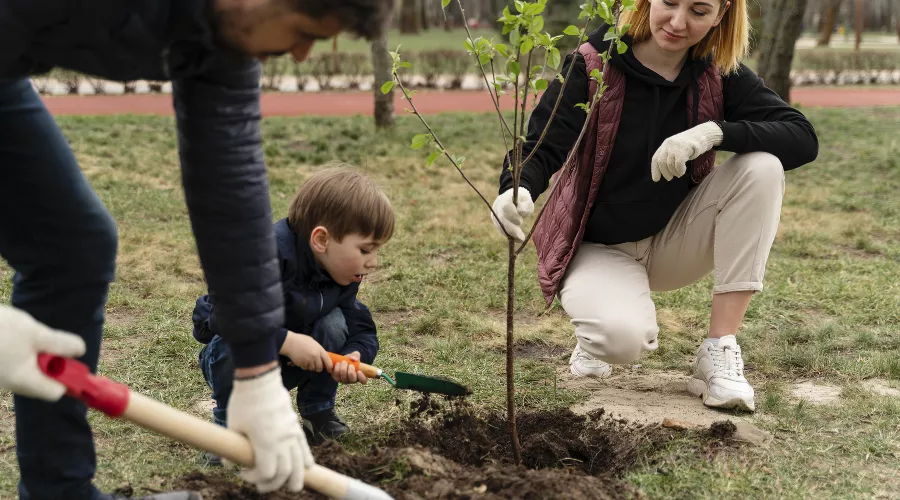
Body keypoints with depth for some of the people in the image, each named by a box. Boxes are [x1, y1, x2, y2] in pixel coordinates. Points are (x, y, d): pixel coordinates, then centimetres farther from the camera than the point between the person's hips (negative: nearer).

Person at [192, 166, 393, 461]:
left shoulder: (345, 275, -11)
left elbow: (363, 331, -8)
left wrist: (354, 356, -32)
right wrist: (287, 341, -44)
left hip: (289, 365, 5)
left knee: (334, 323, -20)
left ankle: (319, 416, -2)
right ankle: (229, 424, -11)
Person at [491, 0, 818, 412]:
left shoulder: (719, 75, -8)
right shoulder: (594, 64, -16)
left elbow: (804, 140, -17)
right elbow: (542, 146, -24)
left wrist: (714, 131, -33)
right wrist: (517, 189, -48)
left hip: (674, 240, 4)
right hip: (598, 245, -4)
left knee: (762, 166, -22)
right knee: (624, 338, -35)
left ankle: (719, 351, -17)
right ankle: (601, 331, 7)